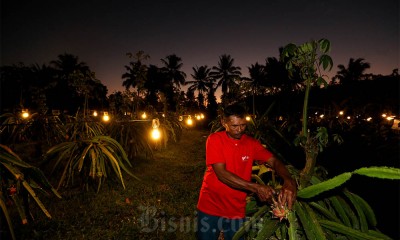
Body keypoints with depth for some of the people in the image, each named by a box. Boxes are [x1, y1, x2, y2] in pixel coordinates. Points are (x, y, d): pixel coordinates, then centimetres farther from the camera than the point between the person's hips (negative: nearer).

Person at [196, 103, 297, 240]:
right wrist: (255, 188, -28)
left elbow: (274, 161, -10)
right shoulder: (214, 139, -14)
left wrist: (288, 180, -32)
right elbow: (221, 174, -21)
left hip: (236, 210, 3)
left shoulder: (251, 143, -2)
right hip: (210, 207, -2)